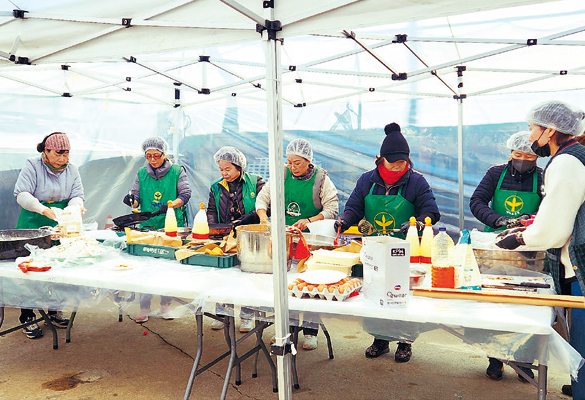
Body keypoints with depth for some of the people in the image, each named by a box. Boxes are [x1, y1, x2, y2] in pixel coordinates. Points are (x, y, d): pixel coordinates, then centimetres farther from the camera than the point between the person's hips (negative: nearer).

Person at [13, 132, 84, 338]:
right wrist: (44, 210, -29)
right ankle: (27, 317, 11)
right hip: (32, 224, -4)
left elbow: (77, 196, 1)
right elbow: (22, 195, -15)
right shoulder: (32, 165, -6)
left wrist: (74, 206, -23)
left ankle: (54, 310, 25)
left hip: (60, 226, 4)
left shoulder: (72, 169, 6)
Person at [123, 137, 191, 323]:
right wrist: (131, 201, -11)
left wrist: (170, 205, -19)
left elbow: (185, 194, -3)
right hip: (147, 225, 2)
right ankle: (144, 307, 10)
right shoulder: (141, 173, 11)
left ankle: (165, 305, 16)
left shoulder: (177, 171, 4)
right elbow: (137, 198, 12)